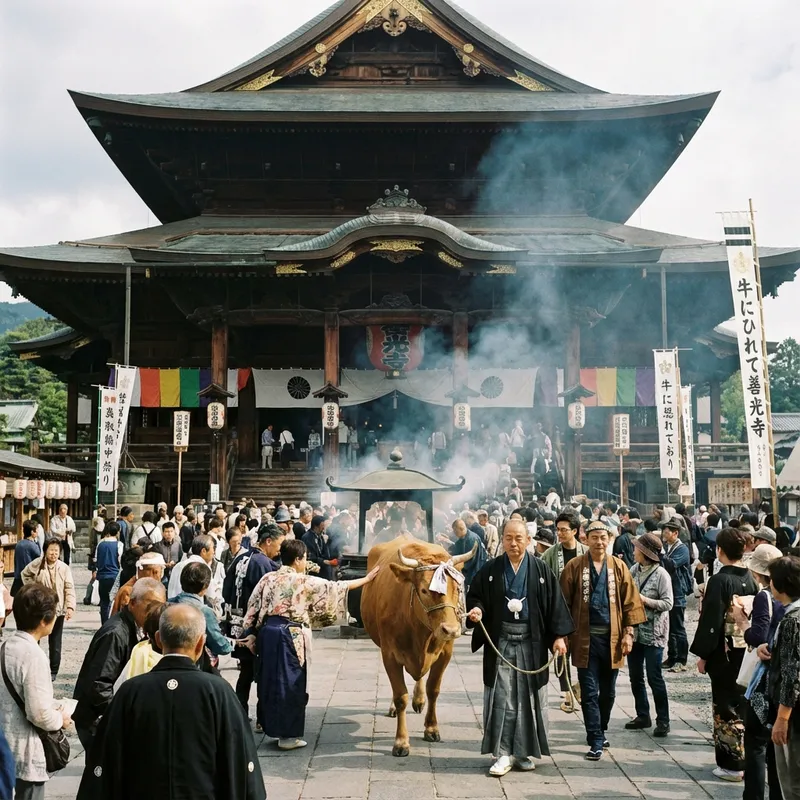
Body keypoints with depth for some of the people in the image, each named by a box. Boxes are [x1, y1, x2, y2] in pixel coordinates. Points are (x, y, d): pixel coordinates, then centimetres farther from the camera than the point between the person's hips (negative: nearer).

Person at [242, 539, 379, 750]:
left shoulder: (268, 578, 7)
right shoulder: (306, 582, -7)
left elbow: (254, 609, 7)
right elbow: (336, 588, -2)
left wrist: (252, 634, 13)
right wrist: (366, 579, 5)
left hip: (268, 631, 6)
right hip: (291, 635, -6)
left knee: (270, 680, 14)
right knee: (291, 683, 2)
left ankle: (272, 727, 24)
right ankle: (288, 735, 6)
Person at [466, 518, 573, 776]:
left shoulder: (541, 570, 3)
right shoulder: (490, 570, 4)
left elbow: (555, 603, 2)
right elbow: (474, 596, 7)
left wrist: (559, 636, -4)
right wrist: (476, 610, -15)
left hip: (532, 642, 0)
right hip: (500, 641, 0)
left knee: (529, 696, 6)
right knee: (501, 697, -2)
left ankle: (526, 751, 18)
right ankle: (503, 753, 3)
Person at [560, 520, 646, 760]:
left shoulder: (619, 566, 3)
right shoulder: (574, 566, -2)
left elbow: (630, 602, 3)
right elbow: (564, 603, -1)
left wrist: (628, 633, -3)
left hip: (612, 638, 2)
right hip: (585, 638, -2)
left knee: (608, 691, 14)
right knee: (589, 692, -1)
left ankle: (600, 730, 33)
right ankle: (596, 741, 4)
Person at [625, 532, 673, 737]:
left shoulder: (661, 574, -12)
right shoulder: (634, 570, 5)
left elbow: (668, 604, -14)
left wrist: (645, 600, -21)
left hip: (653, 633, -6)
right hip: (634, 630, 6)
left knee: (654, 677, -2)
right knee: (635, 677, 13)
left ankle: (663, 720, 10)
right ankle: (643, 715, 27)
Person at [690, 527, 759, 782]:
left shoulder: (719, 581, -17)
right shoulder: (751, 579, 2)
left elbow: (711, 620, -18)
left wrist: (702, 654, -10)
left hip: (724, 654, -6)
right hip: (747, 653, 7)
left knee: (726, 708, 3)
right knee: (743, 704, 16)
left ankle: (731, 764, 8)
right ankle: (744, 759, 25)